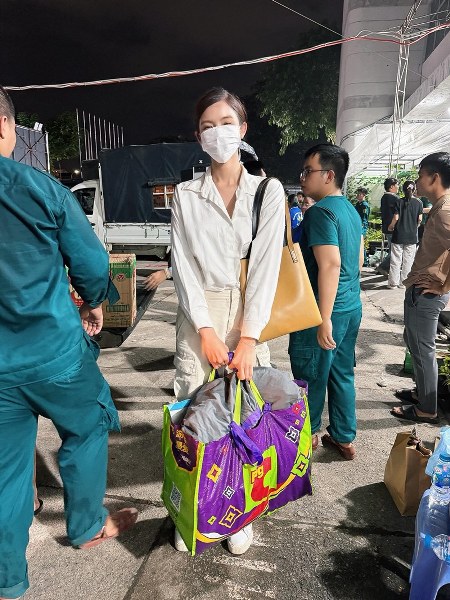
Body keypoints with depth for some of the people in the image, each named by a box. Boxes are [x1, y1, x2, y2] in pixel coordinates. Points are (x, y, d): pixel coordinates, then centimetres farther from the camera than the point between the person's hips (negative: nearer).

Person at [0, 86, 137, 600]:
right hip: (55, 350, -3)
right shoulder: (42, 189, -12)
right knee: (85, 433, 21)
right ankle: (87, 527, 41)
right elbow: (91, 263, -8)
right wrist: (95, 305, 11)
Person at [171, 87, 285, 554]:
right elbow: (183, 264, -2)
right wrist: (206, 329, -11)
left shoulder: (268, 191, 2)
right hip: (198, 315, 1)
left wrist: (248, 338, -13)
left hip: (248, 313, 0)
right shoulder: (186, 195, 5)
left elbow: (267, 265, -6)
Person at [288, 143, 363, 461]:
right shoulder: (351, 210, 12)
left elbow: (330, 264, -26)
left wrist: (325, 319, -25)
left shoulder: (320, 211, -17)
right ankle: (344, 438, 30)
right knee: (342, 374, 17)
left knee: (310, 377, 10)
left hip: (326, 310, -9)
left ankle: (308, 433, 30)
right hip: (352, 307, 9)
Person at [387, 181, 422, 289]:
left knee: (396, 260, 4)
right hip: (412, 236, 1)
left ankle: (393, 282, 7)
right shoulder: (418, 202, 0)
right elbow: (420, 219, 0)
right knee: (408, 260, 8)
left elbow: (396, 217, -8)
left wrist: (391, 227, 9)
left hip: (398, 235, -1)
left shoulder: (399, 202, -3)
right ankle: (403, 282, 12)